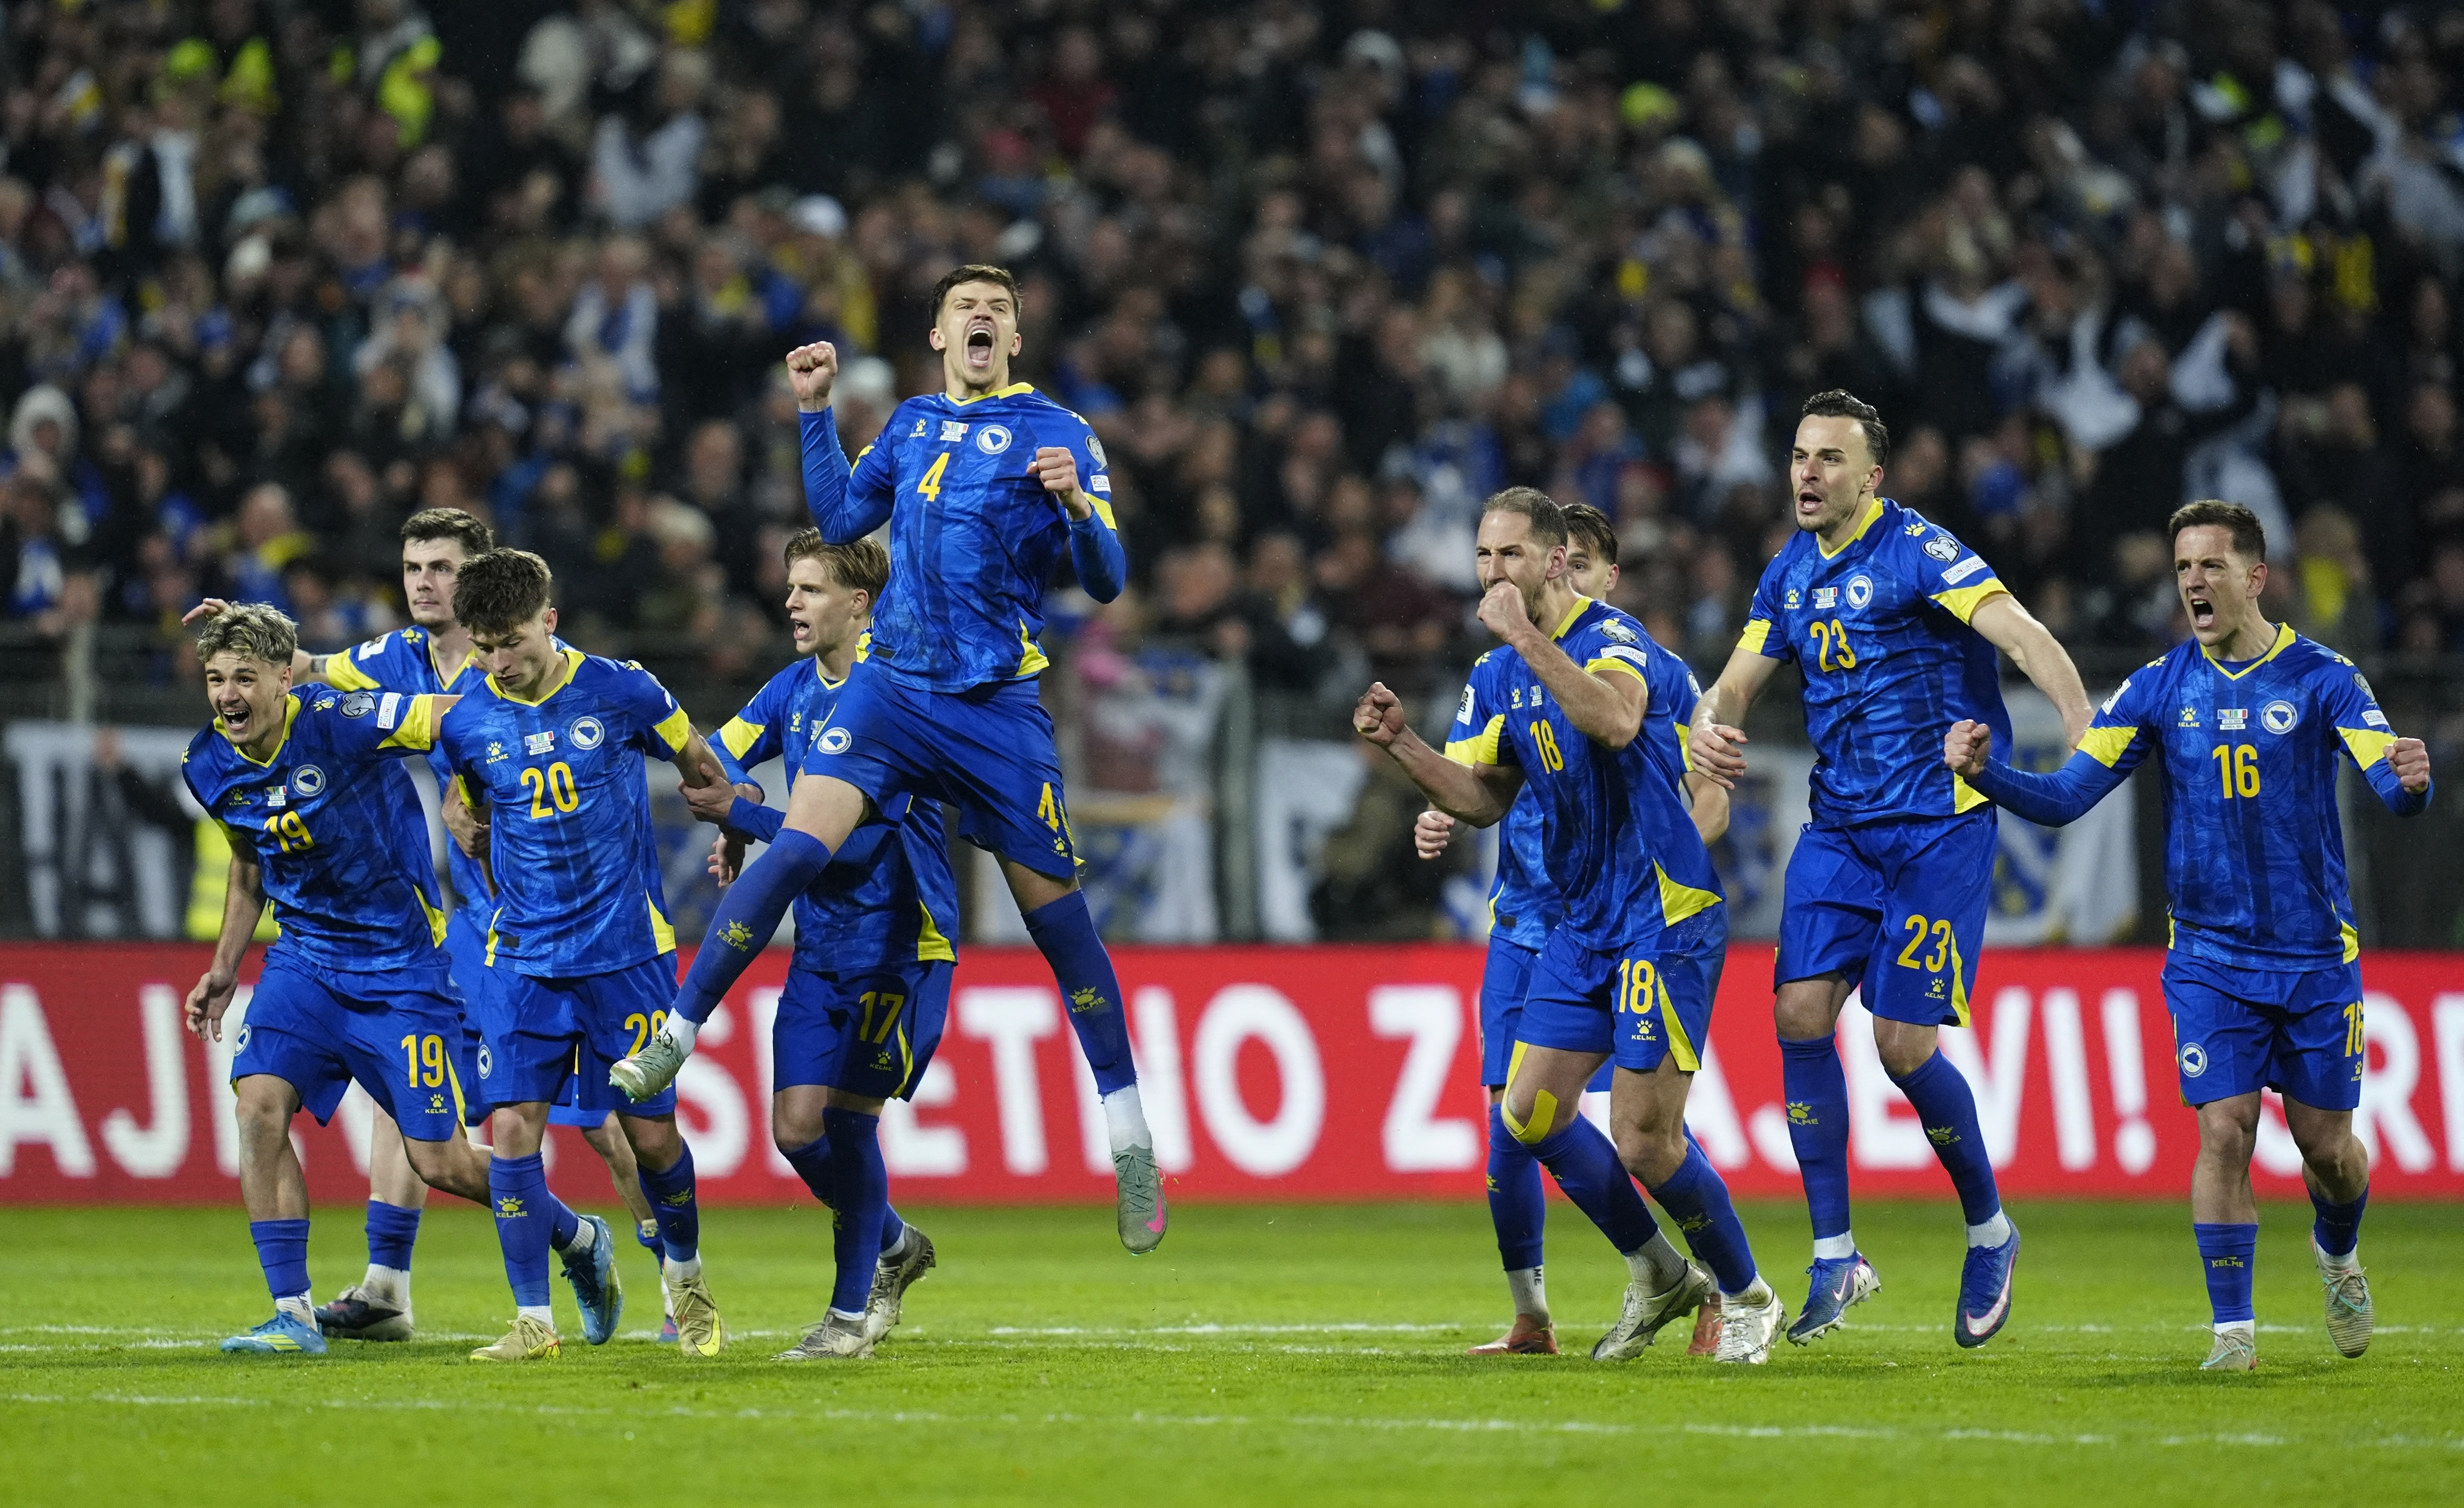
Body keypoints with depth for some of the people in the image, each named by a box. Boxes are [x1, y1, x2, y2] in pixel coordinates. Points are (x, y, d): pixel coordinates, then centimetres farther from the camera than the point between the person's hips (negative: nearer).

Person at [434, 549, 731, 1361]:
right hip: (526, 957, 2)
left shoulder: (620, 692, -8)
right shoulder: (466, 723, -2)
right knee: (512, 1128, -10)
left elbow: (699, 765, 8)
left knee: (650, 1132, 1)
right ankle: (534, 1319, -2)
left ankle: (687, 1277, 29)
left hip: (628, 950, -2)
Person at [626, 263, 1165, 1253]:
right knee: (797, 847, -17)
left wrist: (1076, 506, -25)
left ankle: (1129, 1138, 10)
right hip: (893, 687, 3)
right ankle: (674, 1038, -13)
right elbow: (839, 519, 20)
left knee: (1054, 909, 0)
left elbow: (1105, 584, -5)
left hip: (998, 707, -2)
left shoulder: (1055, 433, -1)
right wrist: (815, 410, 13)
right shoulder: (912, 423, 13)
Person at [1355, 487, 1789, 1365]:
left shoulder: (1614, 640, -15)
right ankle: (1660, 1276, 21)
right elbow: (1484, 798, 15)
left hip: (1665, 915, -8)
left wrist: (1532, 639, -35)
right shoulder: (1499, 676, 11)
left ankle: (1746, 1297, 12)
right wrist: (1401, 744, 0)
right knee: (1530, 1112, 3)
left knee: (1644, 1136, -10)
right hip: (1584, 922, 8)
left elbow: (1616, 721, -37)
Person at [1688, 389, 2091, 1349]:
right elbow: (1735, 685, 17)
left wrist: (2087, 732, -39)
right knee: (1799, 1013, -8)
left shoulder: (1918, 552, -12)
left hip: (1939, 824, -6)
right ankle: (1835, 1257, 0)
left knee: (1902, 1043, -9)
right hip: (1840, 828, 6)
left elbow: (2022, 635, -23)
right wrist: (1709, 727, -8)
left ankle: (1989, 1232, 15)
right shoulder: (1789, 576, 11)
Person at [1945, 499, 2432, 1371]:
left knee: (2327, 1146, 6)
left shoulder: (2322, 677, -6)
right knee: (2224, 1131, -12)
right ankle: (2233, 1329, -3)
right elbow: (2066, 797, -3)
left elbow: (2395, 791, -16)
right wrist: (1984, 774, -21)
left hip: (2317, 955, -1)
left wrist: (2411, 783, -41)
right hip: (2210, 955, 1)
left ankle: (2338, 1252, 39)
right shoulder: (2160, 687, -1)